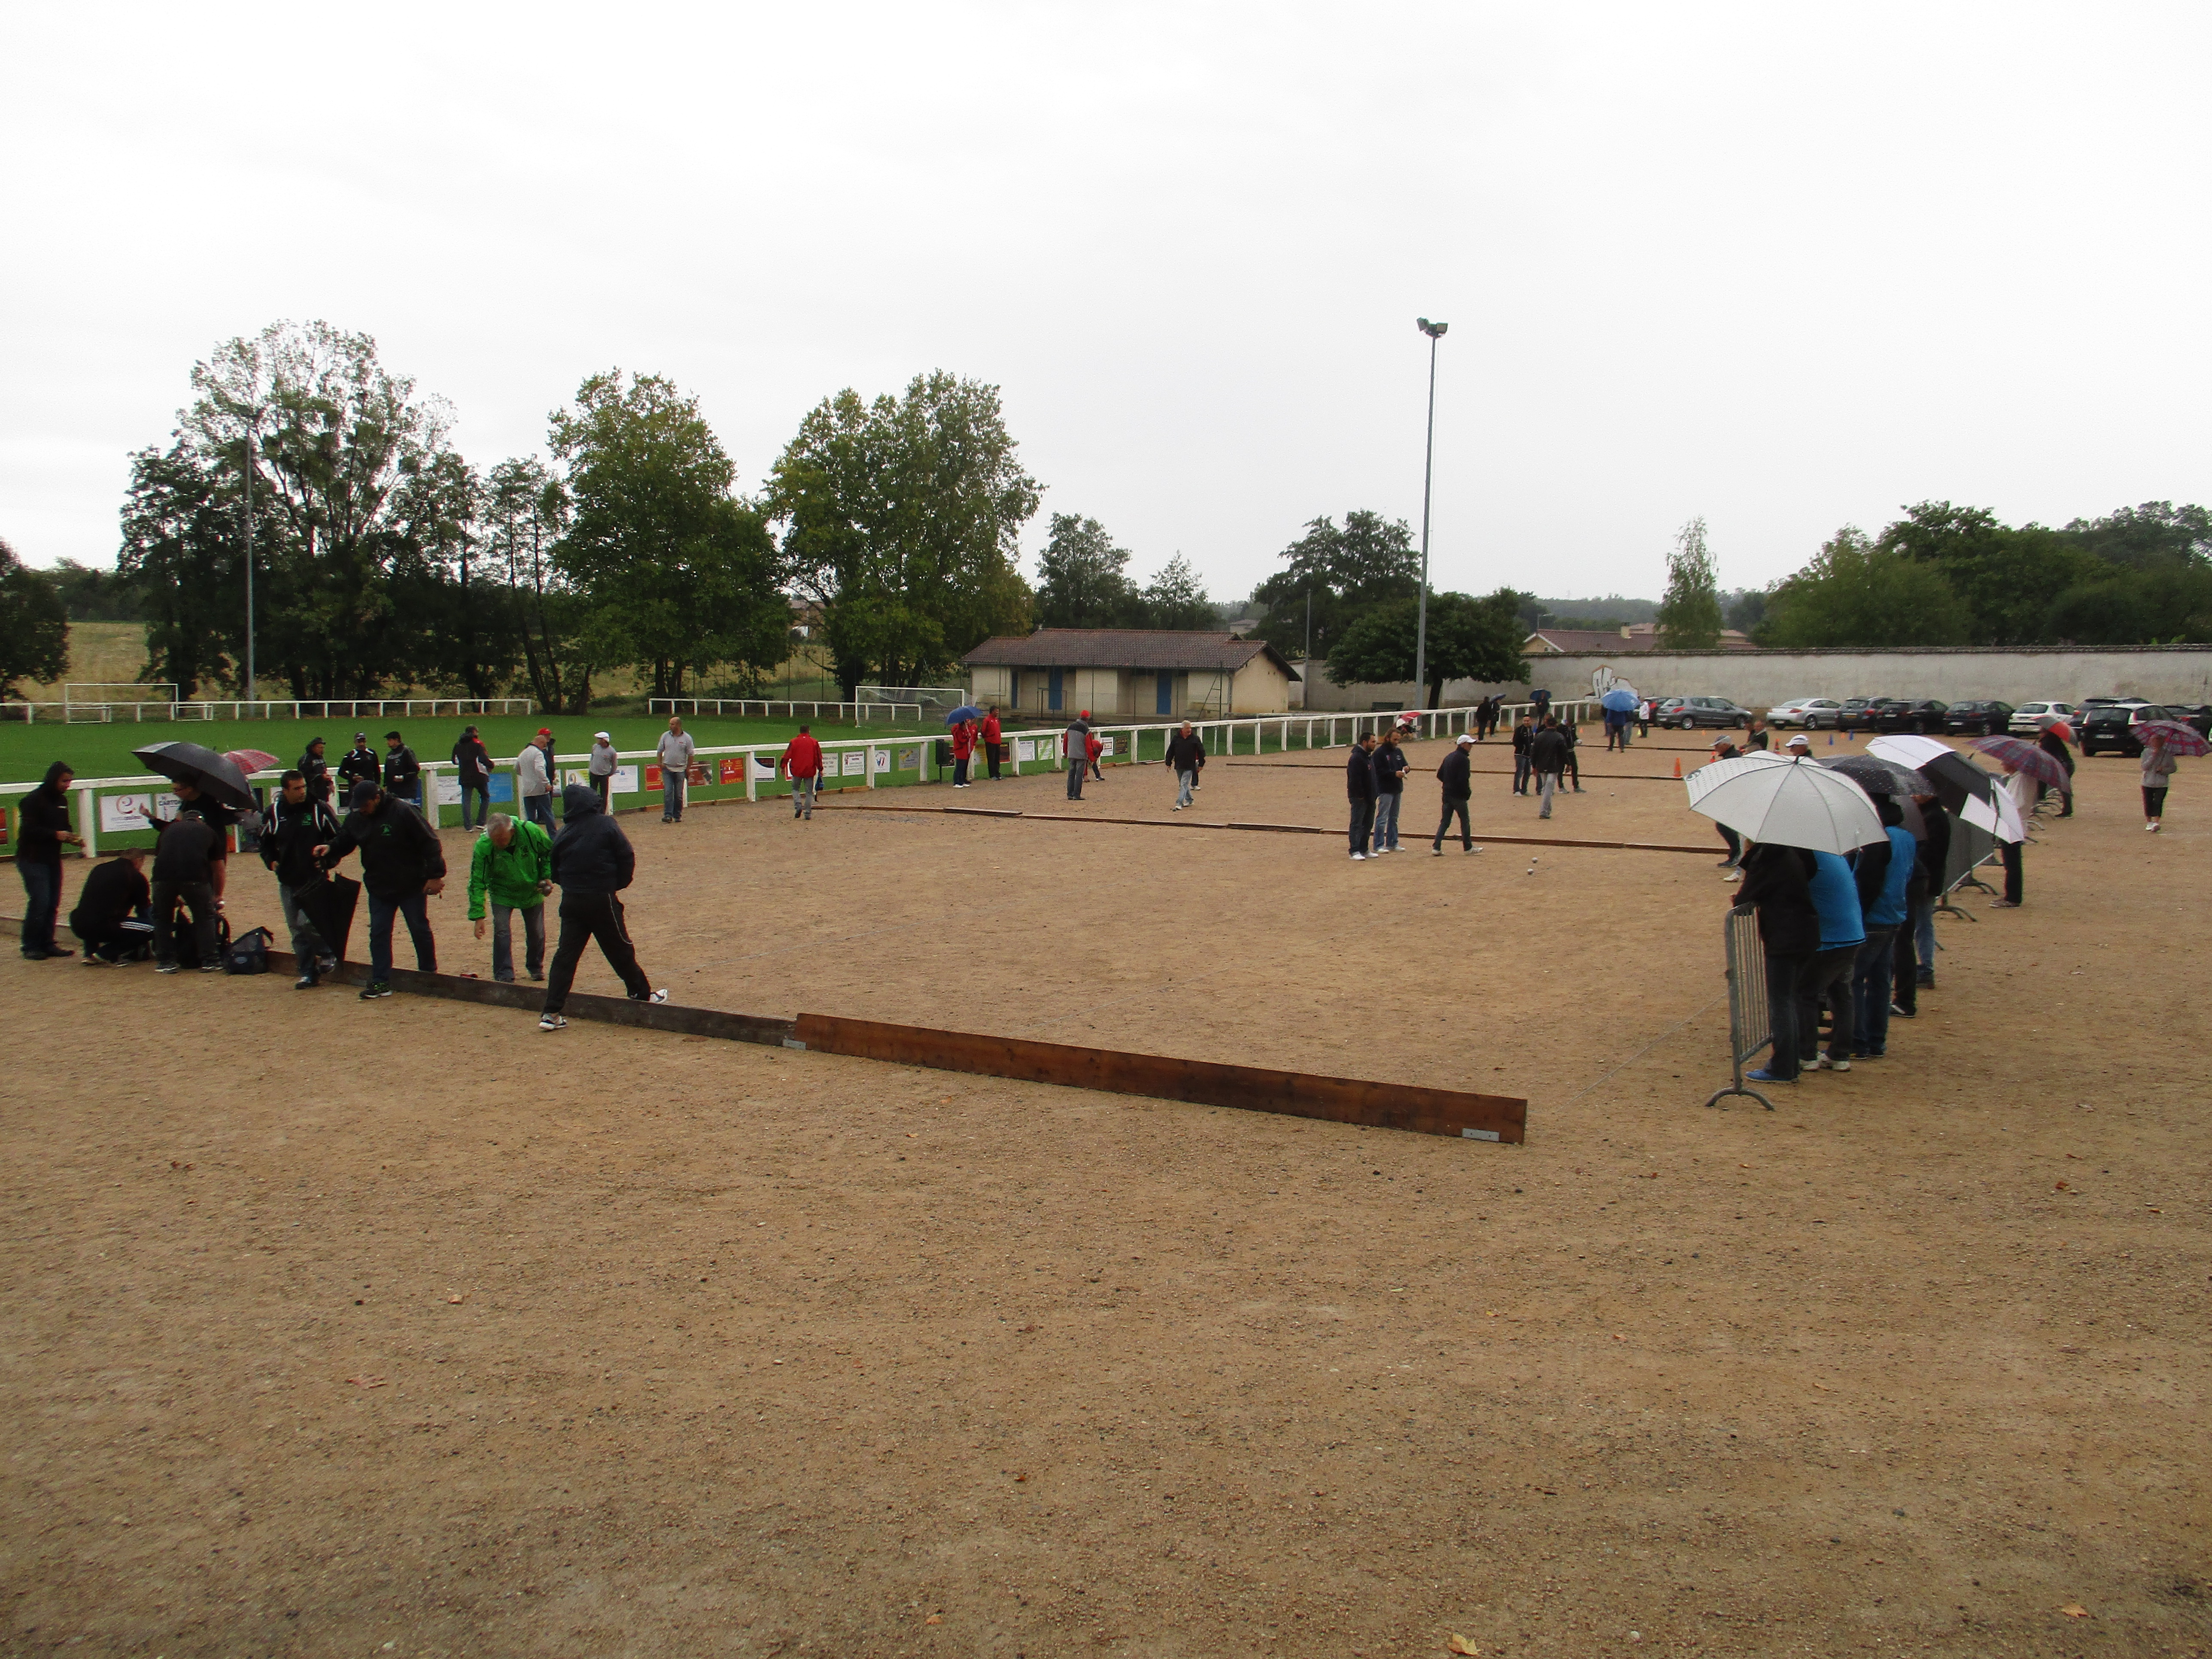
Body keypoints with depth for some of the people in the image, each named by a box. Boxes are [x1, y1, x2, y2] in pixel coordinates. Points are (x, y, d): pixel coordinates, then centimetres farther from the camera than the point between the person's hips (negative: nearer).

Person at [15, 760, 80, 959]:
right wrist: (55, 835, -25)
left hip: (53, 859, 8)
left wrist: (73, 838, 1)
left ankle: (47, 943, 16)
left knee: (53, 903, 7)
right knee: (40, 901, -10)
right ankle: (31, 947, -2)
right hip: (33, 859, -8)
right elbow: (29, 830, -18)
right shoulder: (33, 800, -12)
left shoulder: (62, 800, 13)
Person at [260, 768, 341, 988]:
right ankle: (308, 974, 14)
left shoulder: (318, 809, -5)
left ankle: (328, 953, 9)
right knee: (297, 930, 6)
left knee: (307, 923, -17)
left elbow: (339, 838, 2)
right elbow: (265, 842, 22)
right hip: (287, 881, 4)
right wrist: (271, 861, 7)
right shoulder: (275, 814, 5)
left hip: (314, 880, -4)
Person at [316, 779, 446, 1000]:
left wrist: (435, 875, -18)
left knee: (420, 930, 9)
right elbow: (344, 840, 15)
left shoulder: (402, 812, -18)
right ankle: (380, 982, 7)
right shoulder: (355, 818, 0)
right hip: (379, 888, 5)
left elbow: (429, 842, -17)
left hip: (411, 886, -5)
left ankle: (429, 974, 25)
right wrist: (330, 849, -9)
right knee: (378, 934, 3)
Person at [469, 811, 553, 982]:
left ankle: (536, 967, 34)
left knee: (536, 933, 10)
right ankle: (504, 975, -5)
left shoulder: (531, 832, -28)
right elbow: (477, 883, -23)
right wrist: (478, 916, -26)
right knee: (502, 932, -14)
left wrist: (548, 876, -14)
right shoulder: (483, 846, -29)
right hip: (502, 895, -1)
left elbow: (549, 852, -4)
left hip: (532, 892, 1)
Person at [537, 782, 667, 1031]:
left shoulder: (563, 834, 2)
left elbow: (555, 872, 8)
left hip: (571, 901, 3)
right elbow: (627, 858, -7)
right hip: (602, 900, -3)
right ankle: (643, 994, 25)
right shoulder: (606, 825, -8)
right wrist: (618, 884, 8)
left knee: (566, 954, 4)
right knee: (620, 950, 11)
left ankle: (551, 1013, -1)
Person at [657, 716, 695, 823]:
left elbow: (691, 754, 2)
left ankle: (678, 816, 15)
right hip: (667, 769, 1)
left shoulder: (687, 738, -2)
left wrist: (688, 769, -1)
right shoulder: (665, 736, 4)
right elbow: (660, 751, 12)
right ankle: (668, 815, -11)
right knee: (668, 792, -9)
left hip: (680, 770, -1)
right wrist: (660, 764, 1)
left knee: (679, 795, 5)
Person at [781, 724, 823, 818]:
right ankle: (808, 813, 2)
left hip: (797, 771, -1)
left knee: (795, 788, 16)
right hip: (810, 771, 1)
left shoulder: (794, 742, -3)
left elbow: (787, 755, -1)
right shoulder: (814, 742, 0)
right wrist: (820, 769, 12)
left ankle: (798, 806, -7)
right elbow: (818, 757, 3)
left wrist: (782, 767, 9)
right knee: (809, 792, 7)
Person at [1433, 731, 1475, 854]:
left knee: (1445, 822, 8)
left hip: (1447, 795, 8)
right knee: (1465, 822, 6)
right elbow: (1463, 779, -22)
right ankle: (1468, 847, 15)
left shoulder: (1449, 757, 13)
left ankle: (1436, 847, 0)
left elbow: (1440, 775, 15)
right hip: (1458, 796, -8)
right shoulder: (1463, 759, -15)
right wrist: (1468, 793, -9)